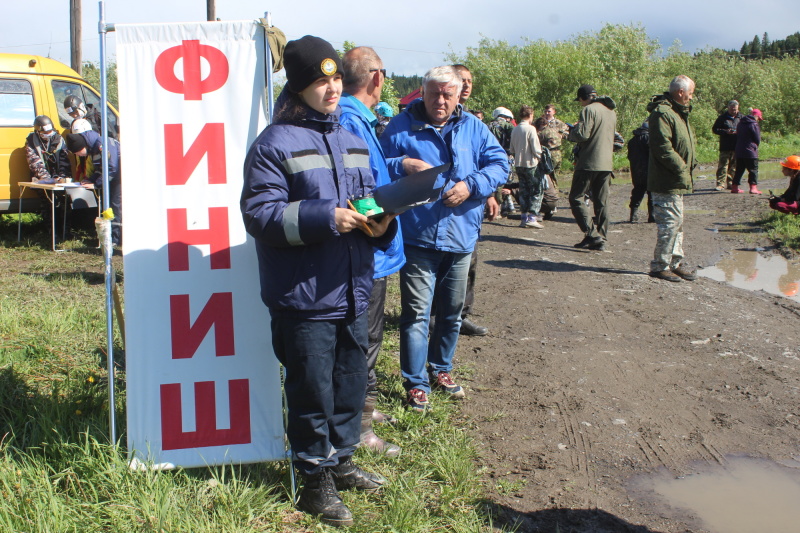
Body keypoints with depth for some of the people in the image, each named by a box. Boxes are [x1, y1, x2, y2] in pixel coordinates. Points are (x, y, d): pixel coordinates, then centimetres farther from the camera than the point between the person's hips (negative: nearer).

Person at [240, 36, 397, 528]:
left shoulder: (353, 141, 14)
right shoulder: (275, 144, -9)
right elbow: (259, 214, -15)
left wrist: (381, 221, -3)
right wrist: (326, 217, -23)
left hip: (353, 291, 7)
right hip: (304, 298, -7)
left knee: (352, 382, 18)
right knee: (312, 391, 5)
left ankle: (342, 460, 38)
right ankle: (316, 479, 23)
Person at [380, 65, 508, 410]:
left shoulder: (473, 128, 7)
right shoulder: (401, 127, 0)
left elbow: (500, 163, 3)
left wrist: (471, 185, -14)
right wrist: (403, 165, -19)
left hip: (461, 238, 4)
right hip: (417, 237, -3)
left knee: (452, 311, 16)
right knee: (416, 313, -3)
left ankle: (441, 369, 35)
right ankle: (416, 382, 9)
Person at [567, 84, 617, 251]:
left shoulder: (589, 110, -10)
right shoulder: (611, 111, 16)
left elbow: (582, 135, -20)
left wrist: (572, 130, 2)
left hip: (589, 162, -8)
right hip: (607, 164, 8)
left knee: (576, 198, -1)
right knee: (601, 203, 10)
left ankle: (592, 234, -11)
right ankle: (601, 240, 10)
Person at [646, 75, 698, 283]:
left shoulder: (678, 113, 18)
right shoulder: (662, 113, -16)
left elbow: (688, 142, 26)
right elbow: (663, 147, -25)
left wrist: (690, 164, 11)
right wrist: (681, 167, -18)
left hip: (677, 182, 11)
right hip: (666, 181, -11)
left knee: (677, 224, 16)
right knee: (670, 223, -8)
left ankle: (676, 263, 24)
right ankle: (659, 266, 2)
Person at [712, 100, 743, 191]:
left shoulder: (741, 117, 12)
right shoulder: (722, 117, 4)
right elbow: (714, 129, 2)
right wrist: (726, 132, -12)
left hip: (737, 147, 3)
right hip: (725, 147, -3)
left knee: (734, 166, 7)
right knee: (723, 165, -8)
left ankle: (730, 183, 14)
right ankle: (721, 184, -7)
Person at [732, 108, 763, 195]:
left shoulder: (741, 123, 12)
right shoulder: (754, 125, -11)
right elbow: (758, 139, -7)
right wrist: (755, 146, 13)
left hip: (739, 151, 7)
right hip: (750, 151, -7)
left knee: (739, 169, 13)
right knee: (753, 170, -1)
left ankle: (734, 187, 13)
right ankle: (753, 187, -7)